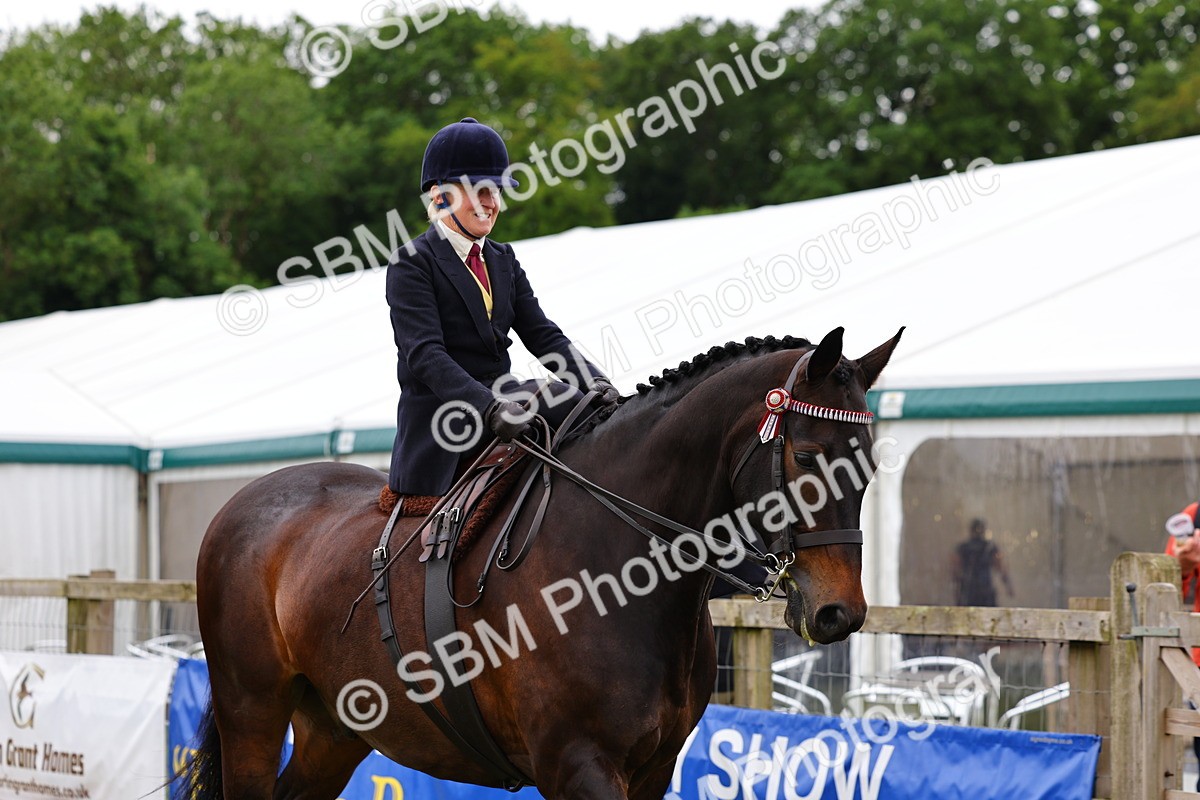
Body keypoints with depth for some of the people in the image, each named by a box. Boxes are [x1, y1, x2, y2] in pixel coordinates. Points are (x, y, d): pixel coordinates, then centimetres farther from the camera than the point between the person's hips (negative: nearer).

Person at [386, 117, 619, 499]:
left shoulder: (504, 259, 16)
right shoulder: (411, 263, -7)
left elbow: (542, 335, 9)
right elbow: (424, 354, -20)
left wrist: (594, 381, -12)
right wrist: (490, 407, -34)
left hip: (504, 401, 6)